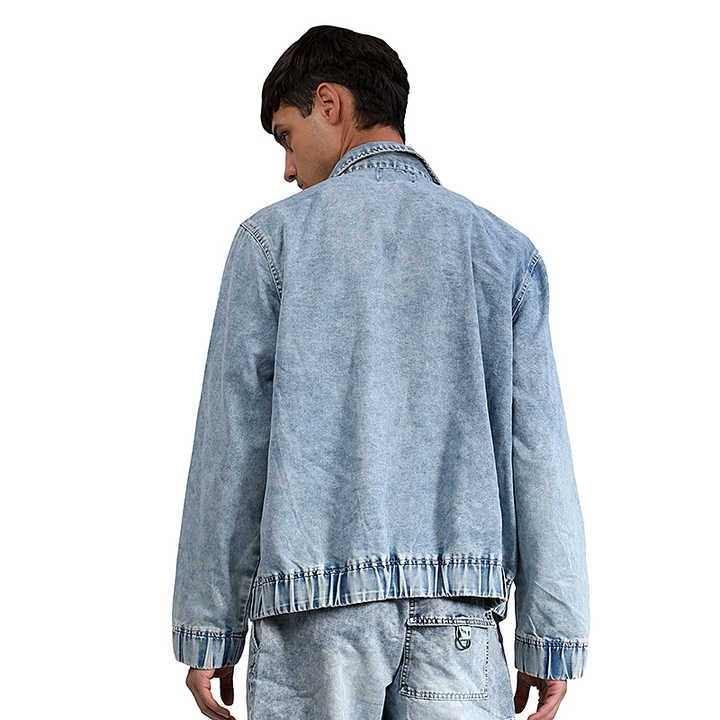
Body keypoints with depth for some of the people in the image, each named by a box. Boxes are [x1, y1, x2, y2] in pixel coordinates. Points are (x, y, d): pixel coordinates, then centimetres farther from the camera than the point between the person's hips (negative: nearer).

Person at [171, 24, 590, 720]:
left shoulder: (274, 235, 5)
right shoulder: (501, 246, 11)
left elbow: (232, 443, 1)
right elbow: (537, 452, 4)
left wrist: (207, 628, 5)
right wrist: (551, 637, 4)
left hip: (313, 589, -1)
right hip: (457, 604, 2)